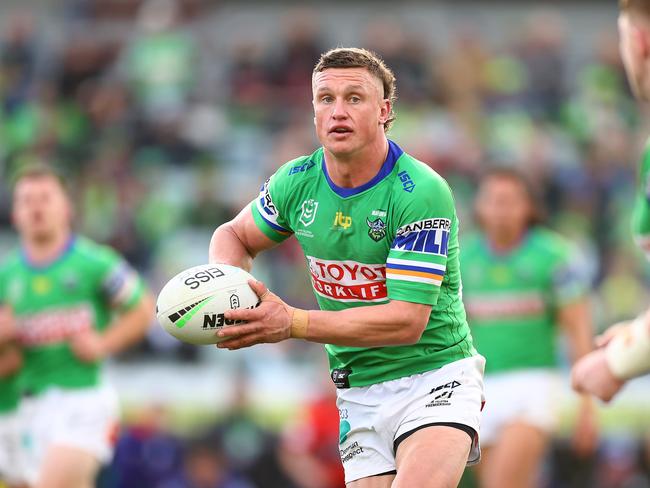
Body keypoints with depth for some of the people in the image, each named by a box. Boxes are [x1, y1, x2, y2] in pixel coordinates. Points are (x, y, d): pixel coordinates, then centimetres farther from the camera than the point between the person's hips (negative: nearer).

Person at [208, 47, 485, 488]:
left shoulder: (423, 193, -18)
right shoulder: (296, 182, 1)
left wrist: (293, 324, -26)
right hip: (360, 395, 6)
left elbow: (406, 321, -22)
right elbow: (236, 236, 21)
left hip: (434, 379, -6)